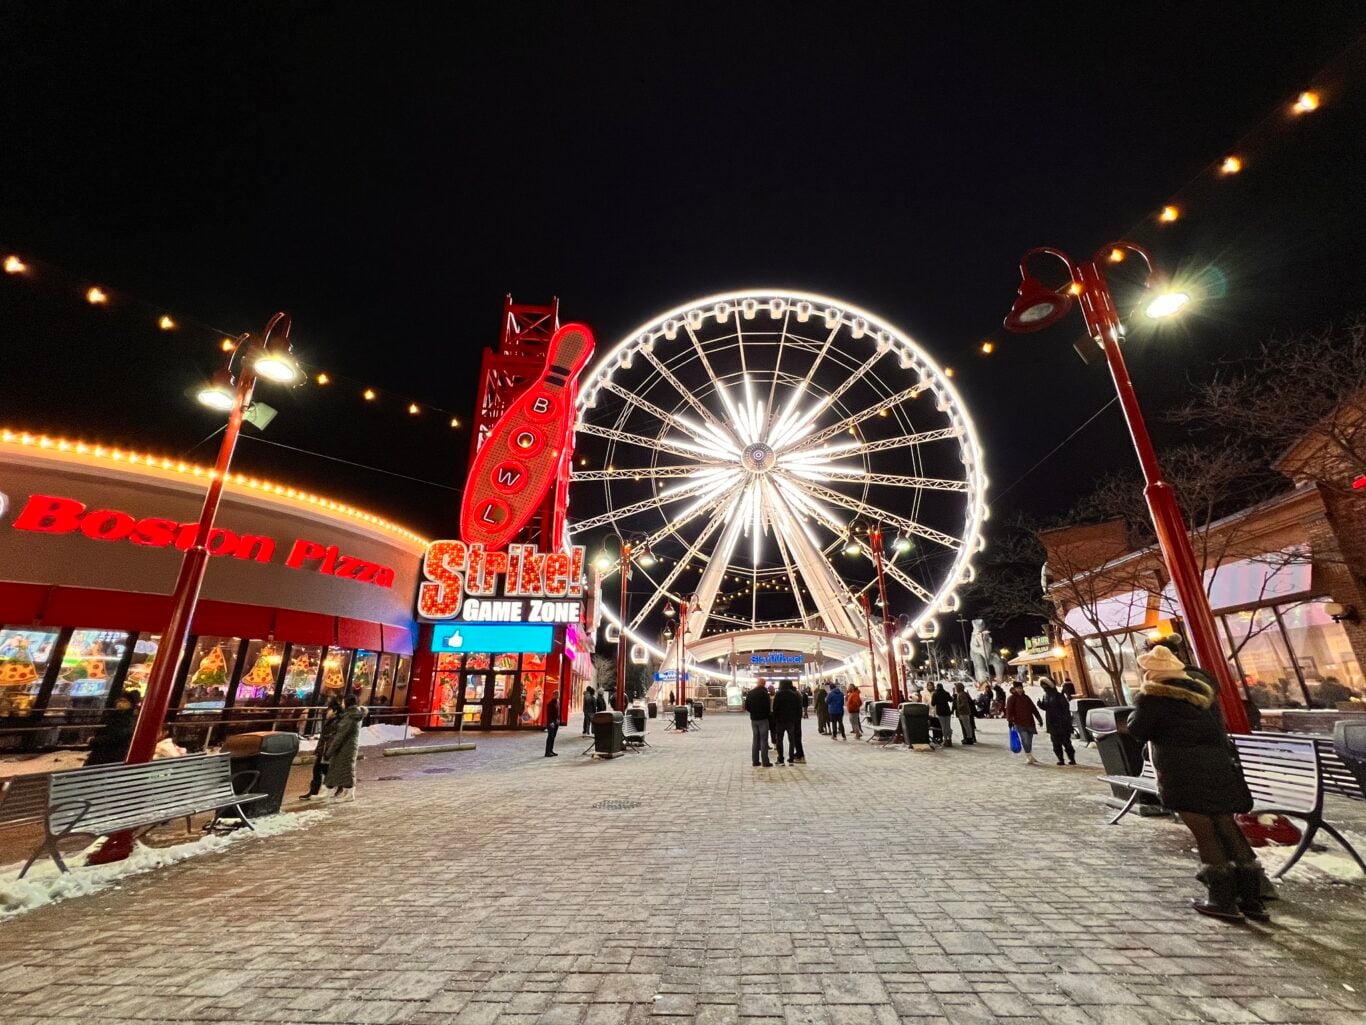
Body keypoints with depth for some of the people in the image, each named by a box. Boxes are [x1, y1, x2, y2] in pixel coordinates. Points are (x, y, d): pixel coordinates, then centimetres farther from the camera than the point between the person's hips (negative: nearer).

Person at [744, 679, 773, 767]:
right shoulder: (764, 692, -12)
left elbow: (746, 707, 6)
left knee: (755, 739, 12)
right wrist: (767, 713, 4)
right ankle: (765, 762, -1)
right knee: (764, 740, -1)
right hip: (763, 718, -5)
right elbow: (767, 705, -16)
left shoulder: (750, 693, 6)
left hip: (753, 719, 5)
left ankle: (755, 761, 12)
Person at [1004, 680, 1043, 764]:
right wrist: (1010, 720, -21)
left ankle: (1030, 757, 25)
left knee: (1029, 741, 12)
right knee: (1025, 740, -11)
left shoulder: (1026, 697, 14)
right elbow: (1009, 710, -11)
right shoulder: (1011, 698, -4)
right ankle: (1029, 757, -2)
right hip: (1020, 724, -5)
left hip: (1030, 723, 5)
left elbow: (1033, 709, 18)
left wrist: (1039, 718, 13)